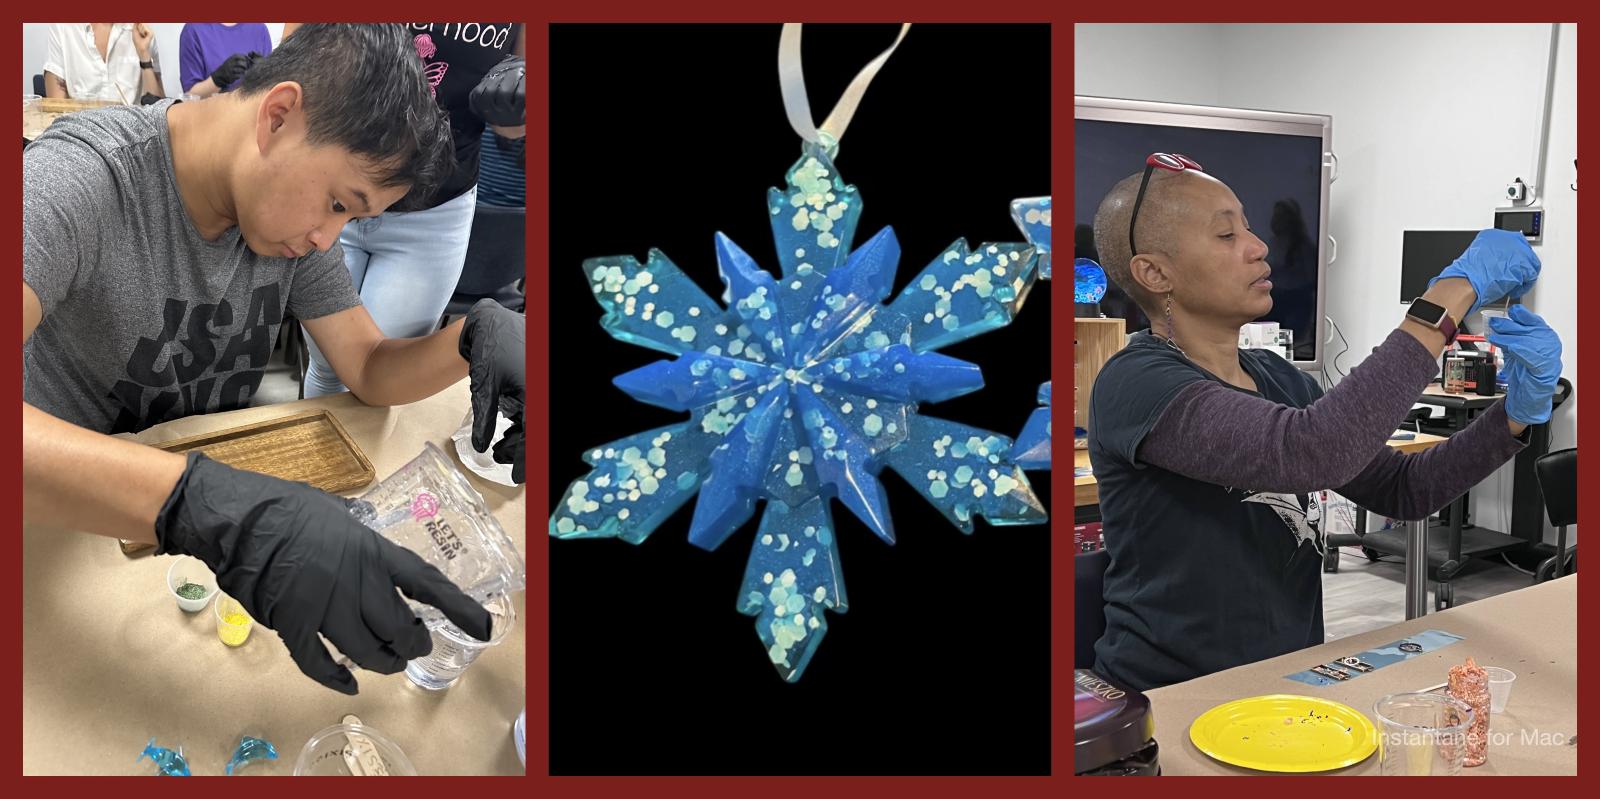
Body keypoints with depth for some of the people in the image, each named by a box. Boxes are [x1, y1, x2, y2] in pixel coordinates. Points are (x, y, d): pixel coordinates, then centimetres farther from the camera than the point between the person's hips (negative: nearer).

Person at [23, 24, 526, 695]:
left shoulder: (296, 212, -8)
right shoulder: (79, 179, -28)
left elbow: (370, 371, -2)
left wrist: (482, 333, -22)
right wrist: (207, 504, -55)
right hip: (70, 524, -4)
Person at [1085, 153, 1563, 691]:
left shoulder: (1280, 379, 9)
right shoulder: (1136, 385, -17)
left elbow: (1404, 490, 11)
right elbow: (1313, 451, -30)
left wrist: (1519, 413, -4)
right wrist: (1453, 295, -23)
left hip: (1293, 686, 6)